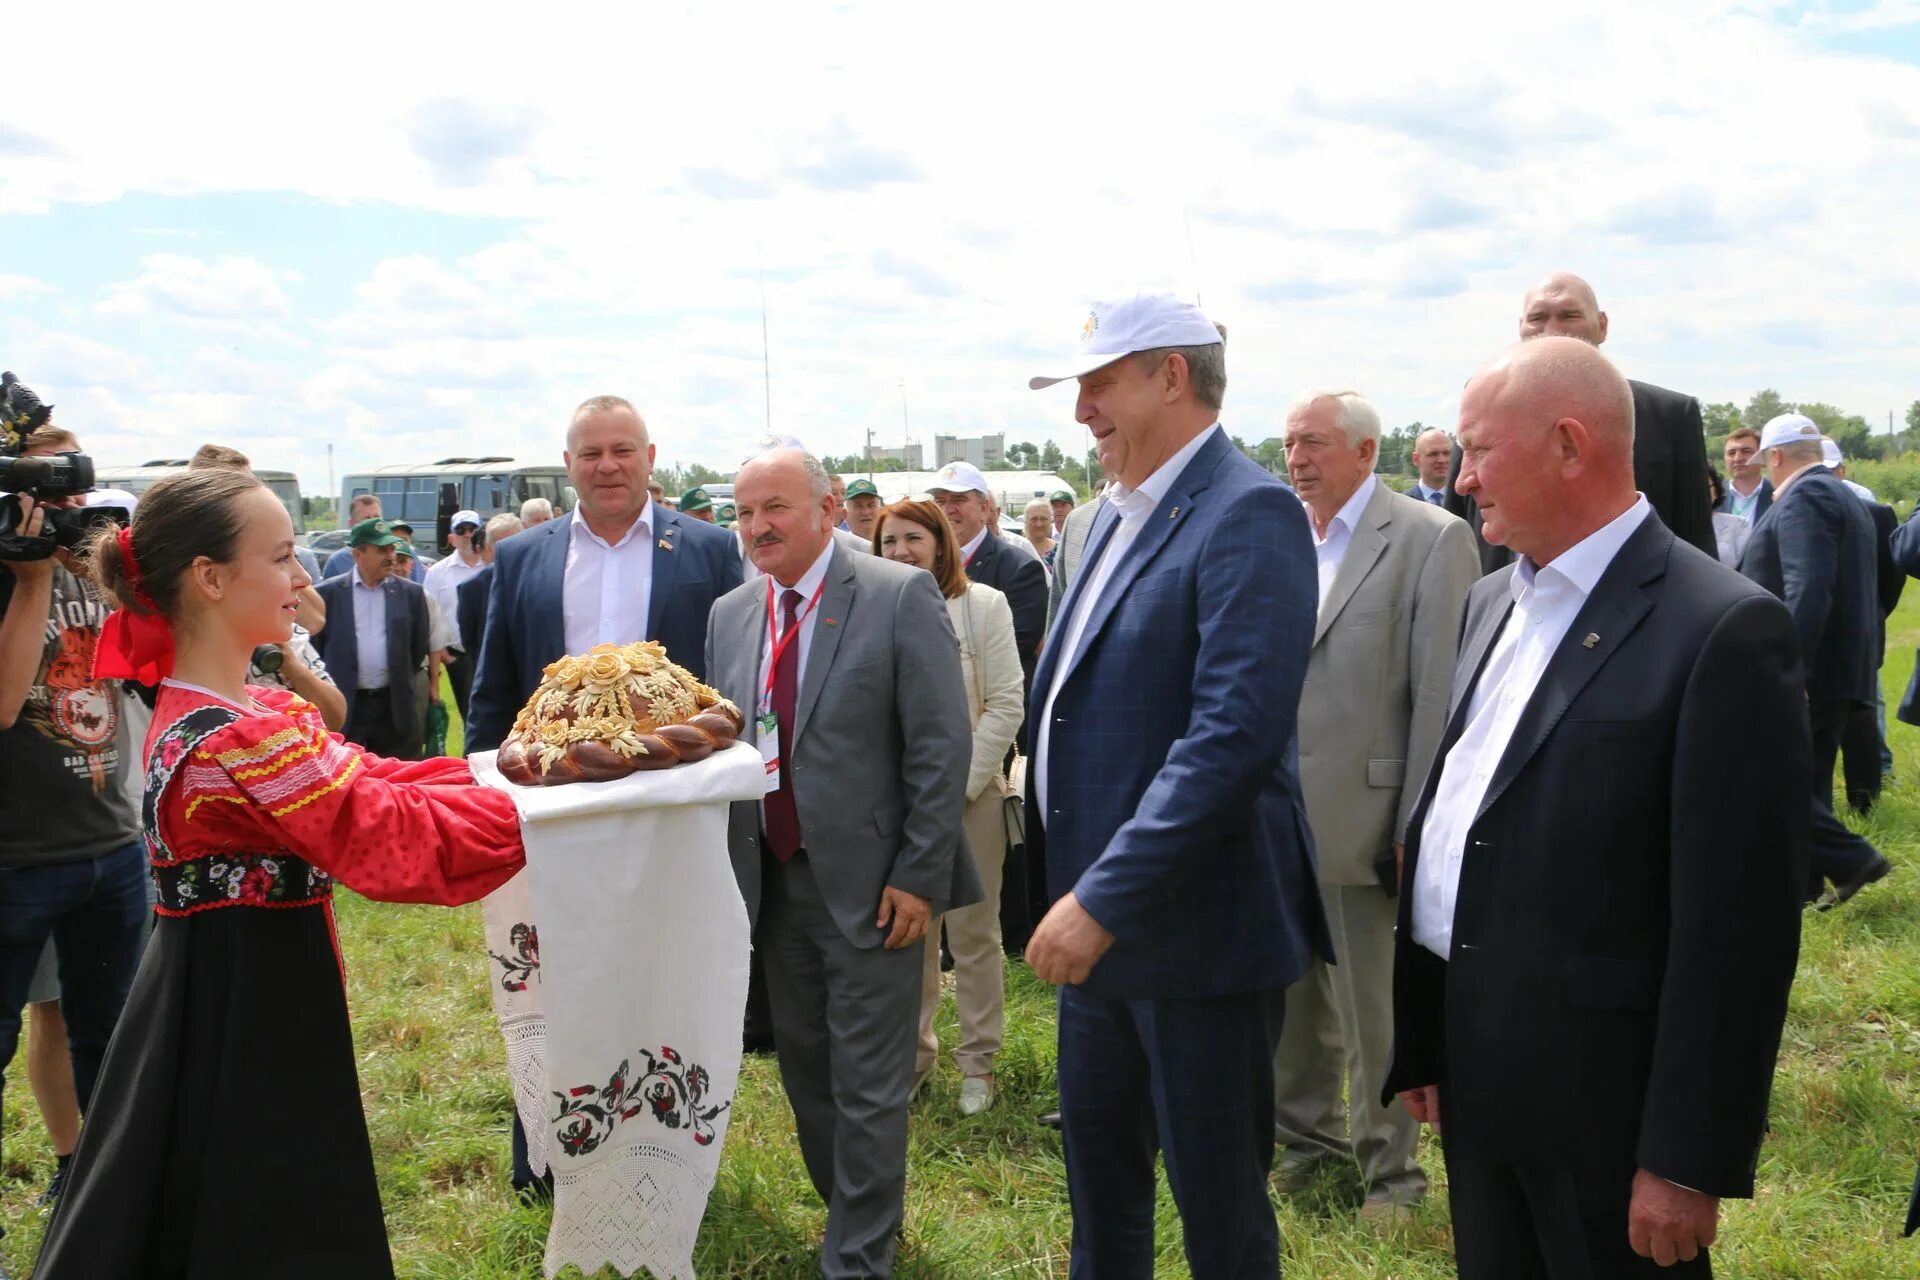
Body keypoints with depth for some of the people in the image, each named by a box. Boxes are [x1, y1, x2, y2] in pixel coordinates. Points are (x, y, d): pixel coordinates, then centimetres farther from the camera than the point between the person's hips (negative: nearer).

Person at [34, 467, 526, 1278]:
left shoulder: (196, 713, 7)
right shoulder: (240, 739, -26)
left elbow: (363, 781, 3)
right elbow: (401, 841, -26)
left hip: (223, 1007, 10)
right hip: (250, 1023, -9)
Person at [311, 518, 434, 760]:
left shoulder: (411, 593, 4)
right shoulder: (328, 593, 0)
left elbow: (420, 646, 12)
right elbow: (314, 643, 6)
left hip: (395, 707, 1)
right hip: (343, 707, -1)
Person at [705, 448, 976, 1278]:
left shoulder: (900, 597, -11)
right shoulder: (729, 615, 8)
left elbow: (941, 747, -13)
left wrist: (918, 876, -15)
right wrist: (730, 865, 5)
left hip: (869, 885, -6)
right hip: (775, 882, 6)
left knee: (867, 1086, 2)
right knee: (805, 1075, 17)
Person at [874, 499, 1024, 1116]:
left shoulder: (982, 605, -2)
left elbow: (1006, 706, -4)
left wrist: (959, 782, -9)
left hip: (969, 793, -1)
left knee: (974, 934, 5)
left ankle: (977, 1063, 19)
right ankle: (913, 1053, 23)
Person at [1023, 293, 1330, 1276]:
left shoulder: (1247, 515, -17)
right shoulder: (1116, 514, 12)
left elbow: (1234, 736, -27)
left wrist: (1105, 898, -27)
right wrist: (1072, 891, 18)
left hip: (1197, 927, -9)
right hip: (1095, 915, 9)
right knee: (1098, 1168, 22)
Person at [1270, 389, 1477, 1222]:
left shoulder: (1432, 540, -7)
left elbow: (1442, 693, -10)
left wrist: (1417, 829, -12)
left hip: (1361, 821, -5)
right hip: (1273, 816, 5)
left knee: (1376, 1010, 7)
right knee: (1290, 993, 17)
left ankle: (1390, 1168, 25)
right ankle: (1307, 1134, 36)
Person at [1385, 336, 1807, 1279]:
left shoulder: (1724, 629, -16)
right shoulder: (1493, 601, 8)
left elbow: (1737, 927, -17)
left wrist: (1691, 1162, -15)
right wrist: (1419, 1038, 10)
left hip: (1603, 1096, -7)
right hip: (1474, 1075, 7)